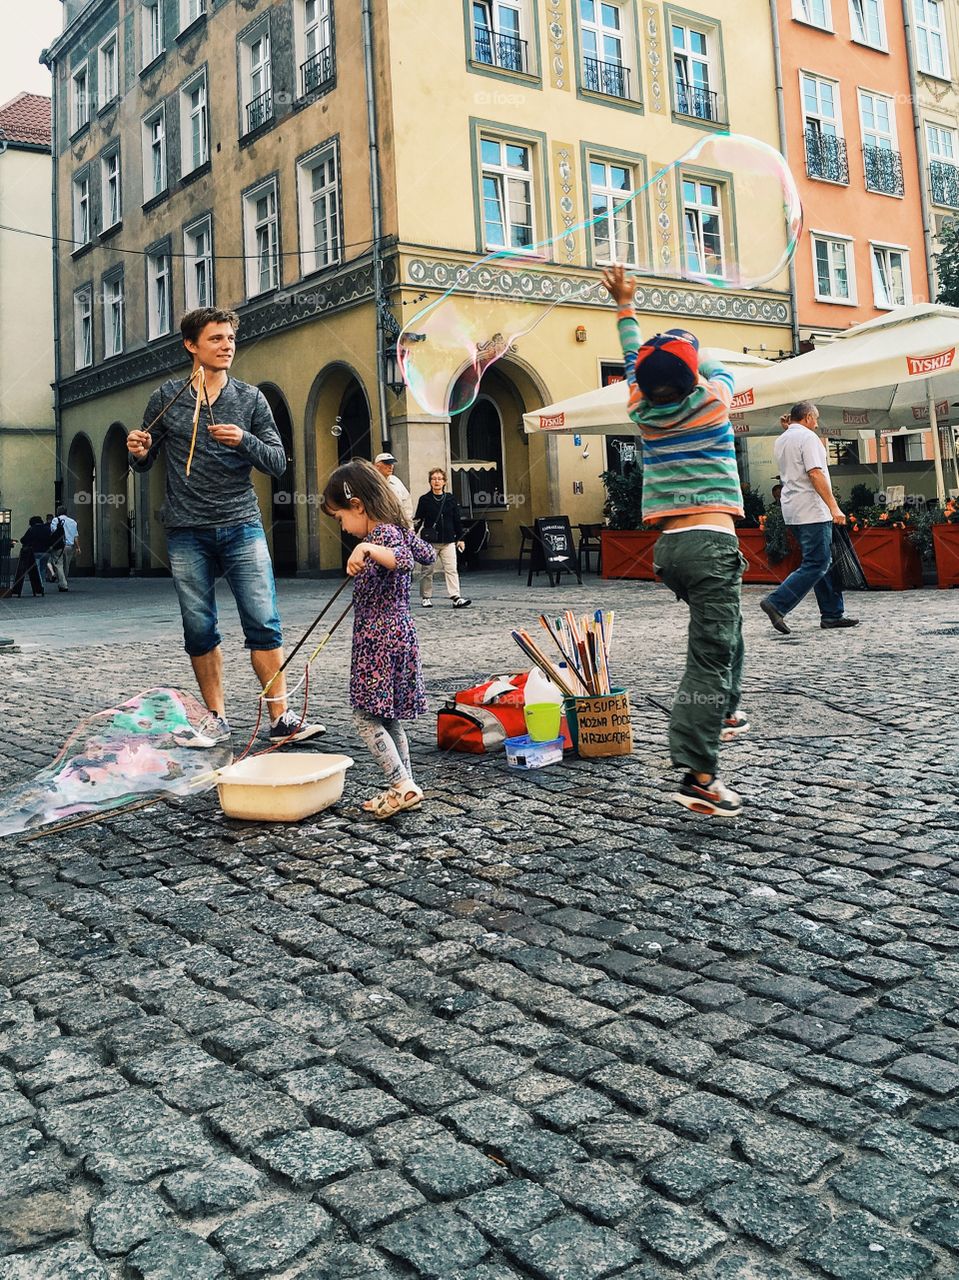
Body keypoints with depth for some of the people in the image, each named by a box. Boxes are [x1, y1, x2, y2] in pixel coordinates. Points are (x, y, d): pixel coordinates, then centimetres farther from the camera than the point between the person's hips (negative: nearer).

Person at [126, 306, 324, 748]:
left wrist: (244, 441, -16)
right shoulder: (166, 398, 7)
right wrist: (138, 453, -9)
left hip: (242, 526, 0)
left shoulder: (251, 399, 7)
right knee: (199, 631, 4)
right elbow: (144, 463, 14)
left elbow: (278, 462, 2)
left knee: (264, 624, -7)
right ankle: (216, 719, 16)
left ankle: (281, 719, -1)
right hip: (187, 533, 1)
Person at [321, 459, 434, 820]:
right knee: (387, 716, 14)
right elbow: (426, 554, 28)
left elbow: (404, 560, -37)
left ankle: (403, 786, -9)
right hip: (398, 633, 10)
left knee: (365, 716, -7)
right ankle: (403, 788, 19)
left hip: (379, 639, -10)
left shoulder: (384, 533, -16)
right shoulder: (398, 529, 11)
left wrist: (368, 548, -50)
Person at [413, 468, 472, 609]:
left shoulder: (451, 499, 7)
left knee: (451, 569, -3)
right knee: (427, 570, 5)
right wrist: (415, 523, -17)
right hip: (430, 542, -2)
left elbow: (457, 520, 11)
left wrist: (460, 538, 11)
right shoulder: (424, 499, 1)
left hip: (448, 541, 2)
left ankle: (456, 597, -6)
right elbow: (419, 518, 3)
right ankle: (426, 597, 15)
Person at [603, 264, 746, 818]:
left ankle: (723, 715, 35)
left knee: (727, 626, 29)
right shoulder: (715, 400, -1)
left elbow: (635, 361, 27)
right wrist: (686, 346, 41)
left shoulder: (644, 413, 8)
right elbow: (716, 368, 23)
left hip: (669, 545, 6)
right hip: (712, 541, -6)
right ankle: (698, 774, -13)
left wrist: (626, 306, 40)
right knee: (711, 655, -9)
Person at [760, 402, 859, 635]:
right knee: (816, 564, -8)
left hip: (793, 511, 9)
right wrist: (834, 507, -21)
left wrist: (789, 427, 23)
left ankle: (832, 614, 13)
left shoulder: (781, 440, 16)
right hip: (811, 511, -9)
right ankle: (777, 603, -16)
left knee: (822, 562, 12)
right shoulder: (807, 437, -10)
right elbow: (815, 474, -19)